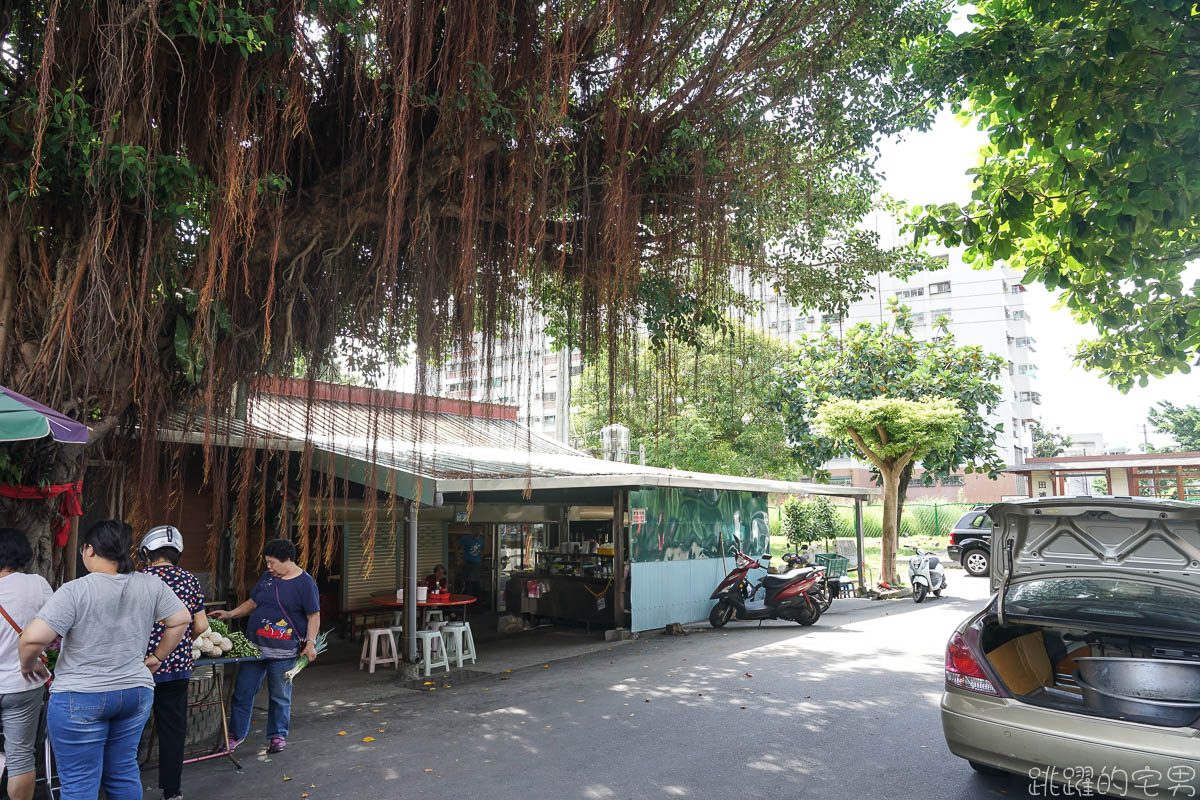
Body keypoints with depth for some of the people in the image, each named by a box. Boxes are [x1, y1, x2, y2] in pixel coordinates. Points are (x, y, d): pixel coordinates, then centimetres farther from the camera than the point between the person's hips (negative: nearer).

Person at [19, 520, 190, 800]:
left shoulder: (75, 591, -16)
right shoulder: (151, 585, -2)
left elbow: (32, 639, -20)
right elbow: (181, 620, 5)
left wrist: (28, 664, 1)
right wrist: (158, 657, 17)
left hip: (80, 699, -5)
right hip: (137, 692, 5)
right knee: (124, 772, 18)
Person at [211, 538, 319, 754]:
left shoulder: (305, 582, -8)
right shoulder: (267, 577, 10)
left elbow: (314, 615, -8)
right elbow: (252, 603, 20)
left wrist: (310, 642, -15)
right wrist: (230, 614, 7)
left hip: (282, 652, -5)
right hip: (253, 646, 5)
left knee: (280, 696, 7)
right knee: (242, 692, 10)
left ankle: (278, 736, 23)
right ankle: (236, 733, 27)